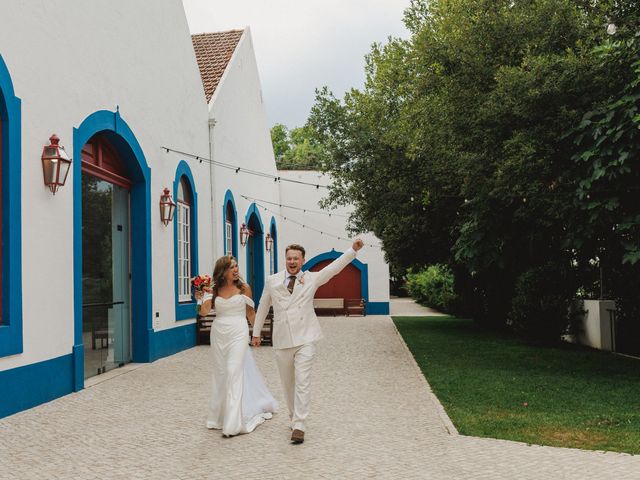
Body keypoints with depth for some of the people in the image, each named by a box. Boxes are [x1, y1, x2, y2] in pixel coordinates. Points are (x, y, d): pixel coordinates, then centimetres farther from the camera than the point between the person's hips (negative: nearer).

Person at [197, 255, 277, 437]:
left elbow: (250, 313, 9)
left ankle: (234, 422, -9)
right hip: (218, 334, 3)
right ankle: (222, 415, 29)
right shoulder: (214, 290, 4)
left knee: (234, 372, -11)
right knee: (220, 374, 11)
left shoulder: (244, 288, -1)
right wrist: (201, 298, -20)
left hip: (238, 333, -3)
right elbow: (204, 311, -5)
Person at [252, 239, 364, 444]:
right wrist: (256, 332, 18)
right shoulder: (272, 281, 6)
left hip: (305, 338, -2)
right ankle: (294, 417, 32)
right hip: (281, 340, 2)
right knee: (287, 383, 12)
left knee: (302, 382, -10)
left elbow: (334, 267, -7)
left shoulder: (312, 278, 2)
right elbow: (263, 307, 15)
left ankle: (298, 426, -8)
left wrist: (353, 250, -18)